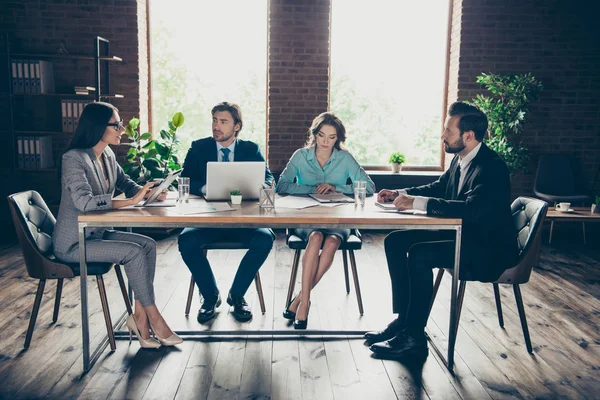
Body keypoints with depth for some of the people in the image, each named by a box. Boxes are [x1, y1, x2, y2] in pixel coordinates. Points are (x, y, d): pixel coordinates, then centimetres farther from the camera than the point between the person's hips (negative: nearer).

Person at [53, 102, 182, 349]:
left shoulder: (108, 156, 5)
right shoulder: (74, 158, -19)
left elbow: (127, 184, 17)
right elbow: (84, 201, -31)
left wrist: (148, 191, -5)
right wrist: (131, 201, -31)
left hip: (97, 233, 8)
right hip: (73, 243, -8)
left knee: (148, 244, -11)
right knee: (134, 252, -22)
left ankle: (140, 316, -10)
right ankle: (153, 318, -9)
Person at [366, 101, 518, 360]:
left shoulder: (492, 167, -22)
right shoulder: (461, 159, 6)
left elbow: (472, 208, -36)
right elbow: (438, 187, 20)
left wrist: (417, 202, -35)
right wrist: (401, 194, 3)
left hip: (488, 250, -9)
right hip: (463, 234, 10)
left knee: (420, 254, -29)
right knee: (395, 241, -1)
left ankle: (414, 337, -15)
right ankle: (404, 319, 3)